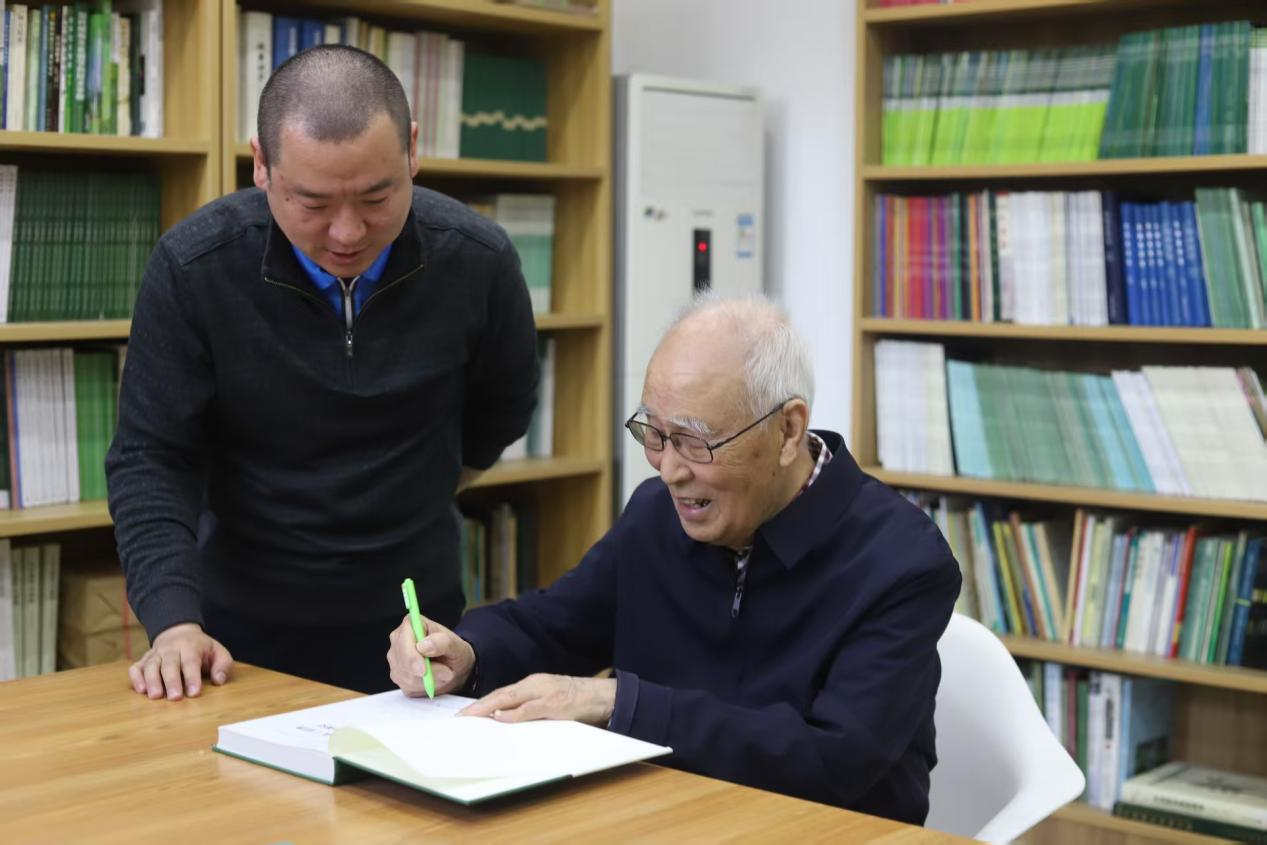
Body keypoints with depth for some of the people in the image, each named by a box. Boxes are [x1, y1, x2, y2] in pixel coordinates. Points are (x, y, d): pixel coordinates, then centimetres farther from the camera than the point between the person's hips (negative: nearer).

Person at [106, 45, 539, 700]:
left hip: (413, 618, 1)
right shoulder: (192, 267, -18)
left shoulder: (478, 261, -14)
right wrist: (174, 621, -26)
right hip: (240, 621, -1)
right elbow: (151, 458, -14)